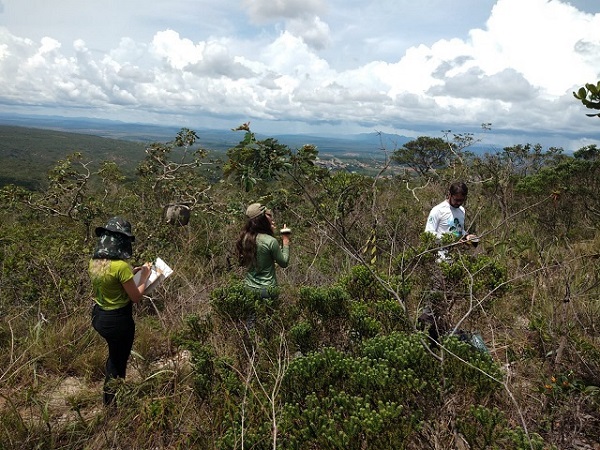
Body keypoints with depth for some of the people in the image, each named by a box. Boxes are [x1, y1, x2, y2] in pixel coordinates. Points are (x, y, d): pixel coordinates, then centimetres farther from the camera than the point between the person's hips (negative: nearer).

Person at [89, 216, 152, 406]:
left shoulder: (94, 262, -4)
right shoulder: (121, 266, -28)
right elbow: (136, 297, -18)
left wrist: (130, 273, 9)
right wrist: (144, 276, -6)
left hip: (99, 316, 8)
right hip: (118, 320, -7)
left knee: (115, 354, 29)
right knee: (119, 360, 15)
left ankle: (111, 391, 45)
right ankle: (112, 402, 32)